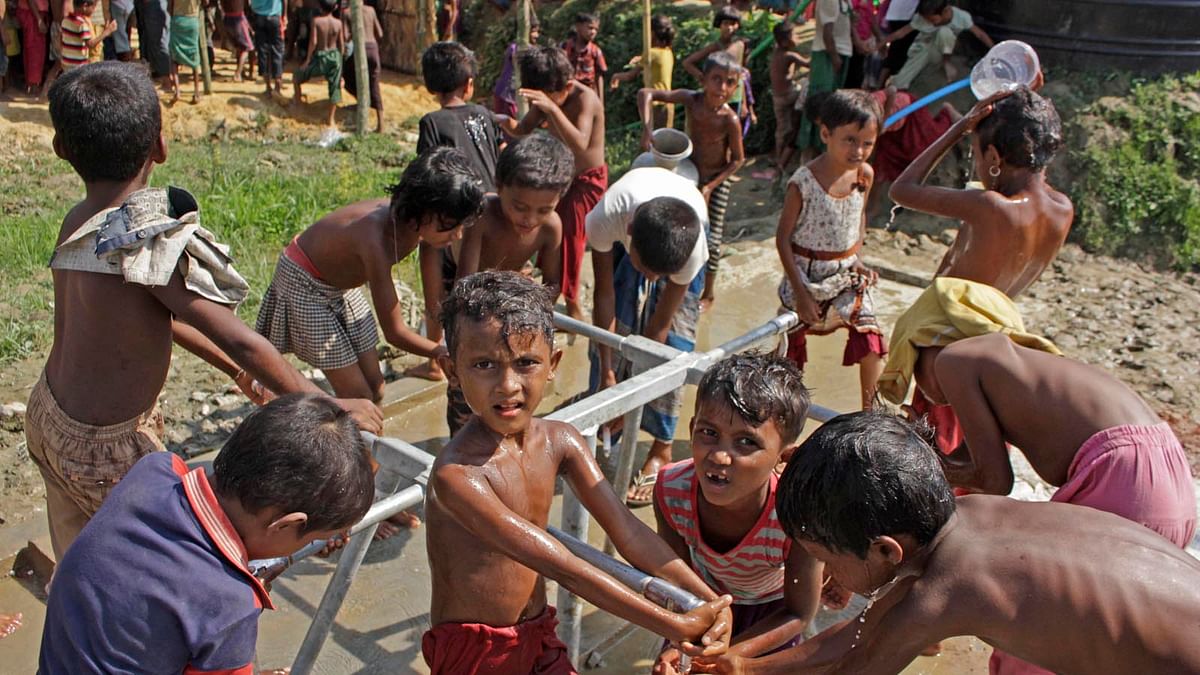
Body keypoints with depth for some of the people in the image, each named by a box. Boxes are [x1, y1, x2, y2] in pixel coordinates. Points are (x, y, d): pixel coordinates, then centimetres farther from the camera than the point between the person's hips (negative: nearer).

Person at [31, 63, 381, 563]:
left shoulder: (80, 223, -3)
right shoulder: (149, 243, -29)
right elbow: (242, 342, -30)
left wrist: (228, 366, 16)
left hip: (50, 412, 8)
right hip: (103, 446, -8)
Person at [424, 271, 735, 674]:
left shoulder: (560, 441, -6)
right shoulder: (457, 474, -27)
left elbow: (628, 533, -9)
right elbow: (563, 570, -29)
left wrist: (710, 601, -20)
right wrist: (677, 628, -29)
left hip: (539, 637, 6)